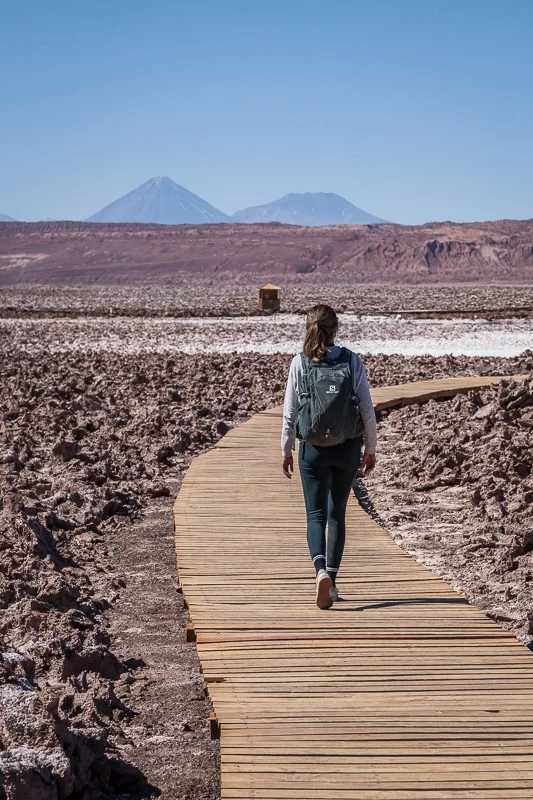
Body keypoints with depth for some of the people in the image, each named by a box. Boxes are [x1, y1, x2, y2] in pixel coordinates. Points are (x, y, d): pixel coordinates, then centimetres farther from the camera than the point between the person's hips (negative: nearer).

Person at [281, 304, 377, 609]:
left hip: (313, 449, -1)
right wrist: (371, 449, 8)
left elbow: (290, 411, -2)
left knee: (316, 515, 1)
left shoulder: (299, 363, -5)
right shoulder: (352, 361, -4)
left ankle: (322, 572, -24)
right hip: (348, 448, 1)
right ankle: (332, 581, 19)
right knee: (337, 514, 15)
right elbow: (367, 409, -2)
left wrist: (286, 450, 8)